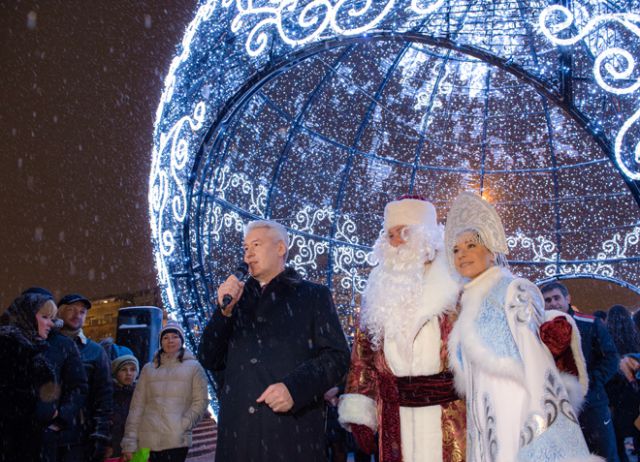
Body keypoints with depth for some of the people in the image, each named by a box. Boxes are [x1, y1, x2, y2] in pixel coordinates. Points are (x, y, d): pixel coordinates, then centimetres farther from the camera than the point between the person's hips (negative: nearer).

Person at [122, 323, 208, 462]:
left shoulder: (194, 367, 11)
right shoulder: (148, 369, 16)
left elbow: (200, 402, 3)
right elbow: (137, 407, 11)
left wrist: (183, 426, -11)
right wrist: (130, 442, 2)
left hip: (177, 440, -2)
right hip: (147, 440, 2)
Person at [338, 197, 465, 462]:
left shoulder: (456, 286, -1)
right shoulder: (379, 292, 11)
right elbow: (363, 356, 11)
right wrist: (359, 412, 3)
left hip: (449, 415, -3)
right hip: (396, 418, 4)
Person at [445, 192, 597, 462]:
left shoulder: (513, 291, -5)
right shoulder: (470, 302, 16)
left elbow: (534, 357, -14)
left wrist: (540, 413, -22)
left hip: (518, 408, -7)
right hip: (489, 422, 7)